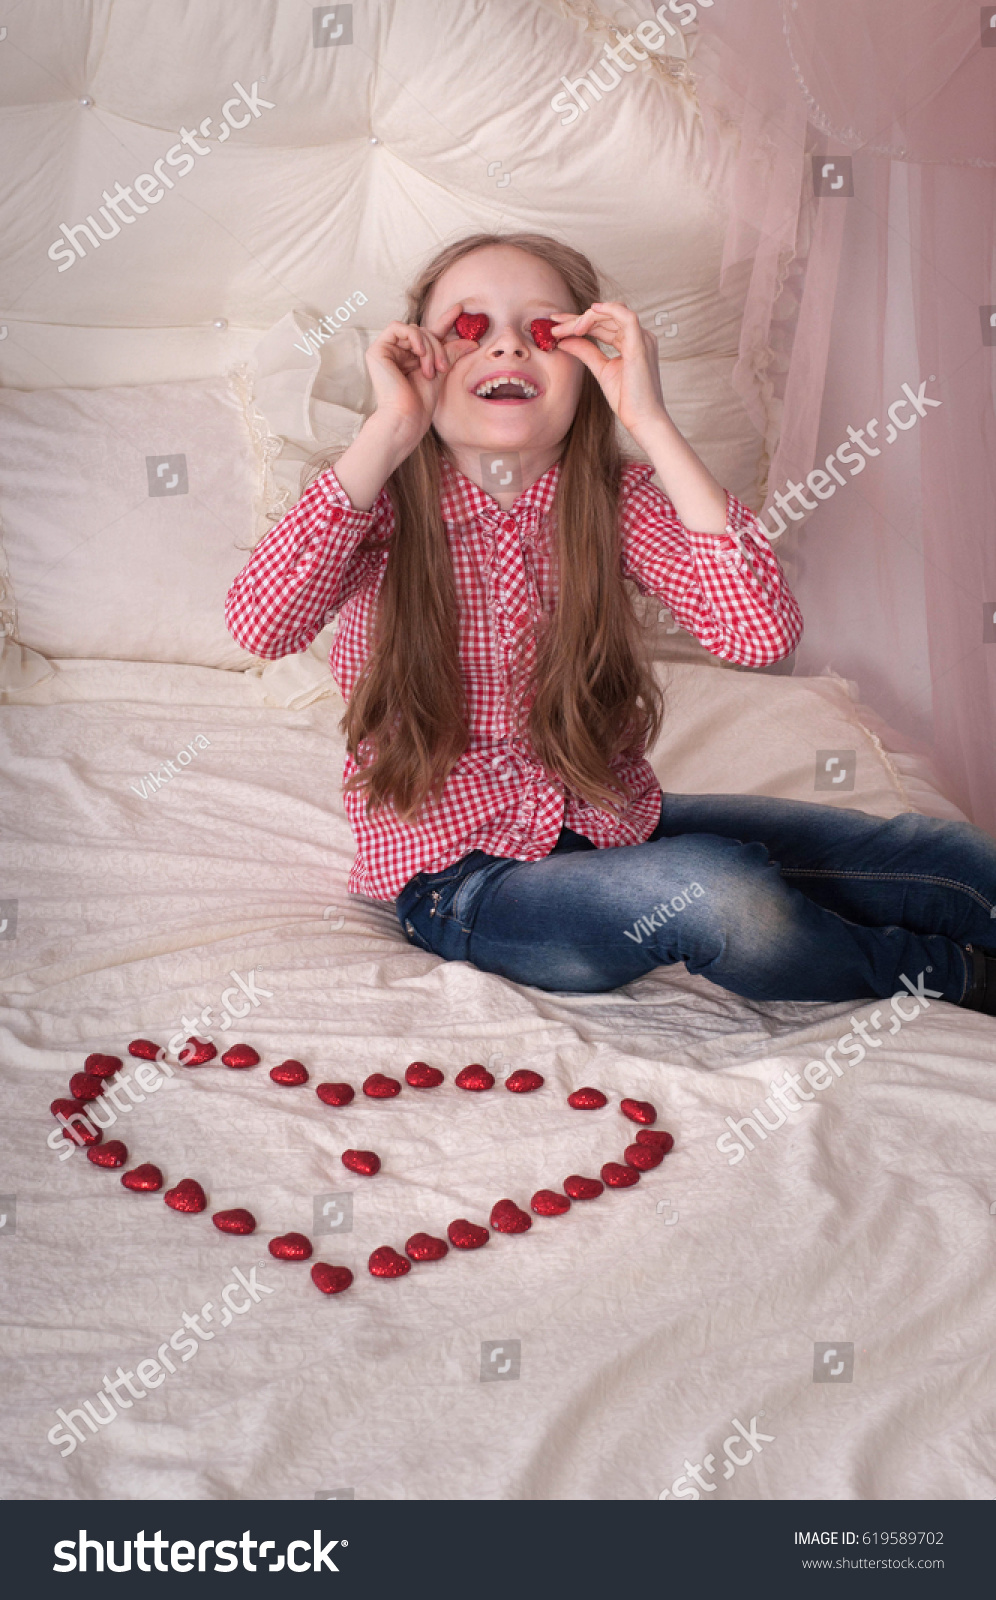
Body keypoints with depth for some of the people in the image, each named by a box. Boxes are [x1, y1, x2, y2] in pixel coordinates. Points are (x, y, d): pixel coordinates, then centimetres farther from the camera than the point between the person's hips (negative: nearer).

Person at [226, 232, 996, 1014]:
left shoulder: (612, 501, -4)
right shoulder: (383, 505, -9)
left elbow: (764, 633, -21)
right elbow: (260, 624, -30)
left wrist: (650, 421, -22)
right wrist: (390, 429, -26)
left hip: (615, 828, 4)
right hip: (461, 873, -3)